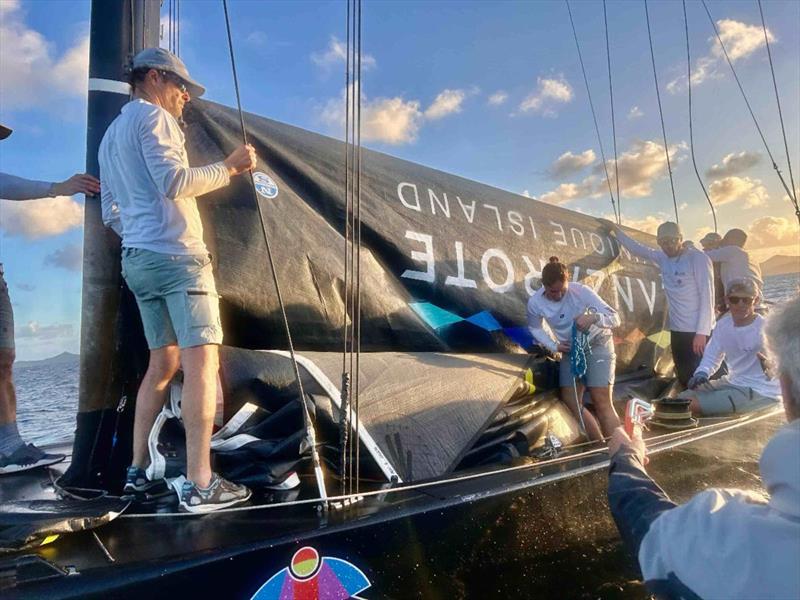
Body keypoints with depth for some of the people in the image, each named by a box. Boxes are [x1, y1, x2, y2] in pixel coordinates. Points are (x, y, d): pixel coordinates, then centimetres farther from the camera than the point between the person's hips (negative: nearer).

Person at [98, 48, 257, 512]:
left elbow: (112, 213, 24)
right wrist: (229, 167, -9)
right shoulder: (153, 116, -2)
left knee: (163, 363, 13)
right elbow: (174, 181, -17)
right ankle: (200, 484, -12)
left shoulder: (111, 134, 26)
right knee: (202, 362, -11)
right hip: (176, 255, -9)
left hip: (137, 260, 10)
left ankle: (139, 471, 18)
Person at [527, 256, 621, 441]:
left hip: (597, 344, -4)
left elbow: (615, 318, -24)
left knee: (602, 402, -11)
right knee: (570, 400, 2)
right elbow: (535, 328, 4)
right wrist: (554, 346, -11)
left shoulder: (582, 291, -26)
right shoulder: (535, 303, -17)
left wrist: (594, 317, -45)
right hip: (570, 350, 4)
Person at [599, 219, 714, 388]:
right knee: (684, 380, 11)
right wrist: (615, 229, 21)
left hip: (697, 332, -6)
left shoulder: (698, 258, -10)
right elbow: (636, 249, 22)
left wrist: (702, 332, -19)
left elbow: (707, 296, -14)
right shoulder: (663, 258, 8)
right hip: (677, 331, 7)